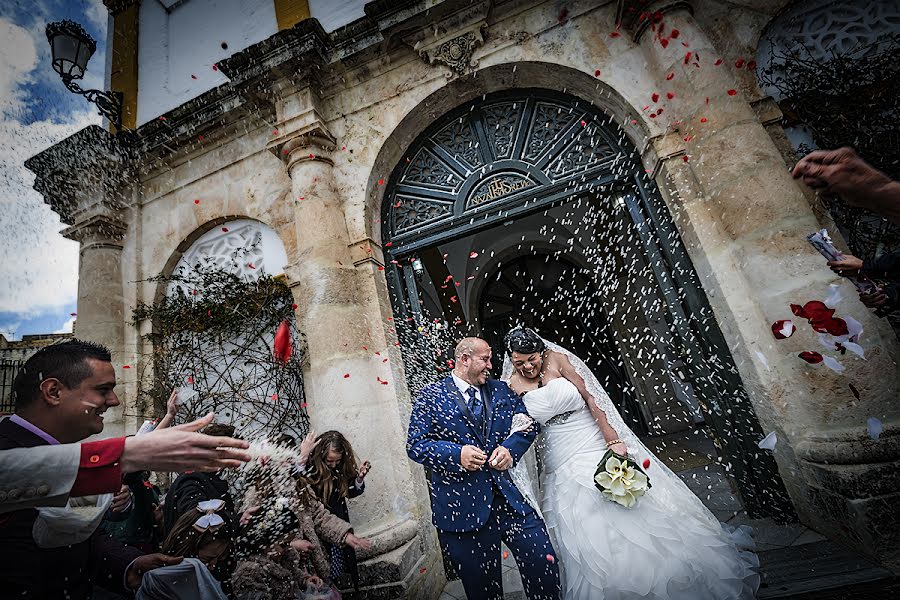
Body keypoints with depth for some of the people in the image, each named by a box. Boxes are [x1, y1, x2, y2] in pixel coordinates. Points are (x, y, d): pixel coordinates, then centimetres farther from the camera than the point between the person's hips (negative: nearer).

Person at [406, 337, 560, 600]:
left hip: (513, 496, 3)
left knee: (544, 564, 4)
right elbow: (415, 445, -6)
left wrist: (510, 448, -9)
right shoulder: (431, 396, -2)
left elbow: (529, 423, 9)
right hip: (464, 507, -3)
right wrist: (456, 454, -20)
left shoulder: (500, 390, 11)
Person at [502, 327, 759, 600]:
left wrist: (613, 441, -13)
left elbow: (590, 398, -10)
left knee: (637, 512, 8)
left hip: (597, 444, 0)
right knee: (588, 532, 4)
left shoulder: (557, 359, -9)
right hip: (563, 462, 0)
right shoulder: (512, 385, -6)